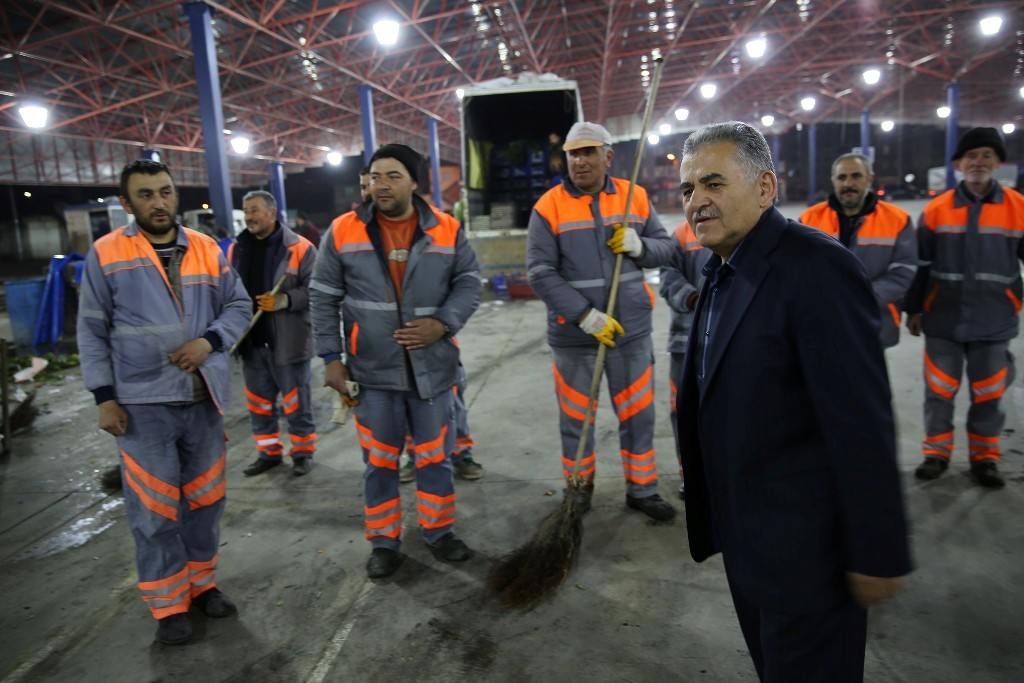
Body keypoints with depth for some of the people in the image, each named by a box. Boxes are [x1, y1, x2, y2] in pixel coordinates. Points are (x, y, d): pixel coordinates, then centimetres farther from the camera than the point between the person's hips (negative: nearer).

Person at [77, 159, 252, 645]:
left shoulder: (207, 250, 5)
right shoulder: (106, 254, -1)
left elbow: (238, 305, 8)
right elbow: (92, 331, 1)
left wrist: (209, 341, -11)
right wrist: (104, 396, -5)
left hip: (203, 398, 3)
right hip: (142, 403, -3)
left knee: (205, 497, 13)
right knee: (154, 508, 4)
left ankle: (202, 582, 32)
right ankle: (167, 604, 21)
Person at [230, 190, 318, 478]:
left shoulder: (300, 248, -8)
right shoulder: (237, 249, 10)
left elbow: (313, 290, -11)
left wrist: (284, 300, -25)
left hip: (288, 340, -6)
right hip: (251, 340, 6)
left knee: (296, 400, 5)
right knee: (259, 401, 15)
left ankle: (303, 452, 21)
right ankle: (269, 452, 30)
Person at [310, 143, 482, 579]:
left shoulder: (446, 230, 0)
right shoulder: (344, 231, -2)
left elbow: (469, 283, 4)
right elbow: (323, 297, 2)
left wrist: (442, 323, -12)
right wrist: (331, 356, -2)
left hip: (432, 368, 1)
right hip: (373, 371, -1)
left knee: (435, 457, 13)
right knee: (379, 462, 10)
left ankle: (438, 531, 32)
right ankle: (384, 542, 27)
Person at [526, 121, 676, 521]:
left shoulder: (635, 198, 3)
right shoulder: (549, 207, -7)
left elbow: (665, 247, 9)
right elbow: (539, 273, -14)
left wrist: (638, 246, -15)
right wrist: (586, 316, -21)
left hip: (631, 331, 3)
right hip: (573, 335, -2)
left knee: (638, 414, 11)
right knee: (576, 416, 11)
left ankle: (642, 489, 29)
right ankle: (579, 487, 32)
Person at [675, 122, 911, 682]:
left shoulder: (816, 268, -23)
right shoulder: (722, 272, 6)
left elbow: (862, 425, -23)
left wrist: (877, 553, -19)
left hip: (803, 549, -8)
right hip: (743, 537, 8)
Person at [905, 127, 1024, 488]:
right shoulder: (937, 209, -1)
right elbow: (920, 264, 4)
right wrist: (914, 309, 5)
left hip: (994, 322, 0)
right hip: (943, 320, 0)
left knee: (988, 394, 9)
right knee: (939, 390, 7)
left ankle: (984, 457, 26)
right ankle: (936, 451, 23)